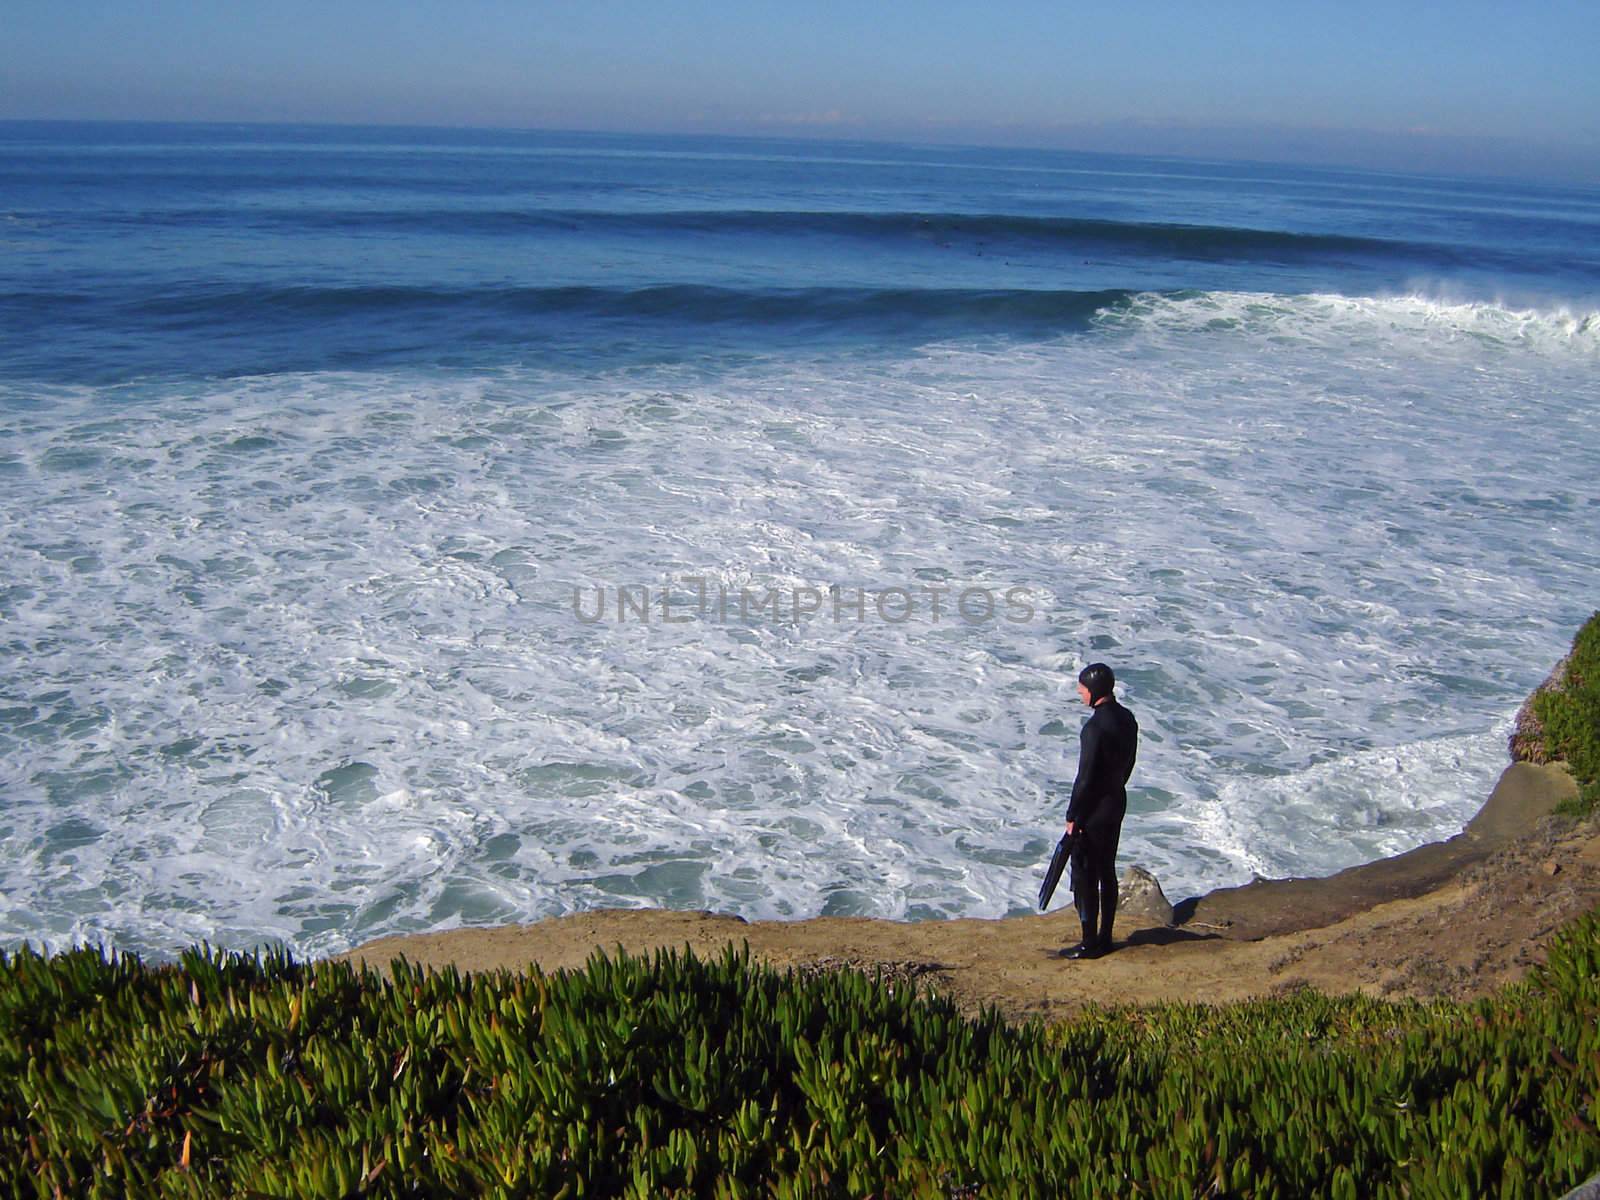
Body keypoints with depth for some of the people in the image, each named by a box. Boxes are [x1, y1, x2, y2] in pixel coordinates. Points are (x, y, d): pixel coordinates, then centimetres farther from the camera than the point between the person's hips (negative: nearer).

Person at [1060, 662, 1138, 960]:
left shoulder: (1095, 728, -24)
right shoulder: (1126, 719, 4)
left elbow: (1086, 778, -21)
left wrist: (1073, 816, -13)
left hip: (1094, 810, -9)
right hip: (1117, 802, 9)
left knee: (1085, 877, 1)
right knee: (1107, 873, 16)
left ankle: (1090, 943, 8)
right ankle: (1104, 938, 24)